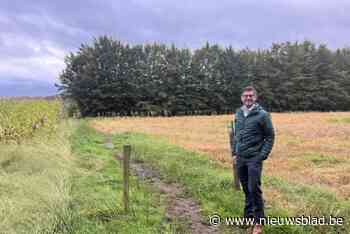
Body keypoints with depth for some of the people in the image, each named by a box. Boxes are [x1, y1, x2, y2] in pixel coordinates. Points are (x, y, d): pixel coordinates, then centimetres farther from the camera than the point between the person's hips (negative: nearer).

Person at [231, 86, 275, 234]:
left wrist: (263, 156, -11)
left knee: (254, 189, -4)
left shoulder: (262, 114, -8)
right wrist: (234, 153, 10)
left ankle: (258, 222, 10)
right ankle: (248, 216, 29)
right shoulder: (238, 113, 8)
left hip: (254, 158, -5)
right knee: (246, 189, 15)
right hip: (240, 158, 5)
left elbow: (270, 137, -5)